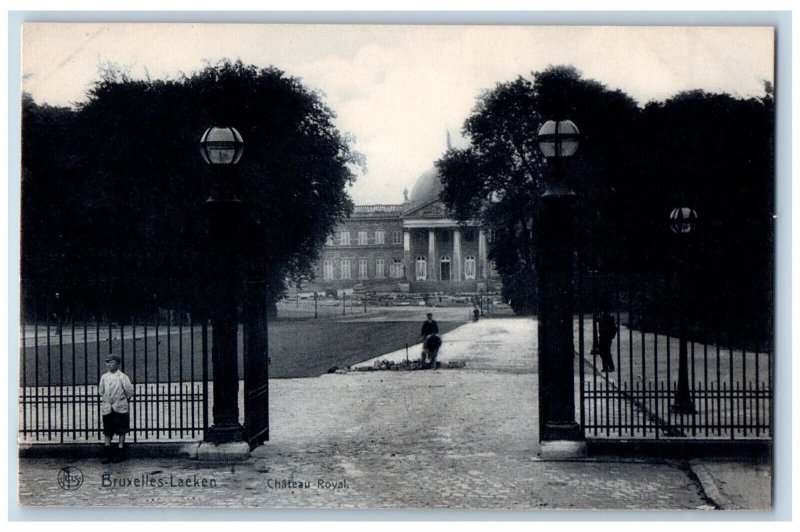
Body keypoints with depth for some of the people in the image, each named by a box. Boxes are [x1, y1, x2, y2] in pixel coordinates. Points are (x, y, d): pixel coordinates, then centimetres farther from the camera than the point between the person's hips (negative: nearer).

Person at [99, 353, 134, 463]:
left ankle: (120, 453, 12)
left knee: (121, 431, 4)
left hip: (120, 408, -3)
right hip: (107, 408, 3)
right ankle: (107, 454, 11)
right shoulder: (104, 377, 4)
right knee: (107, 431, 6)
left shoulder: (122, 377, -7)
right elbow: (101, 391, 18)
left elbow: (129, 392, -2)